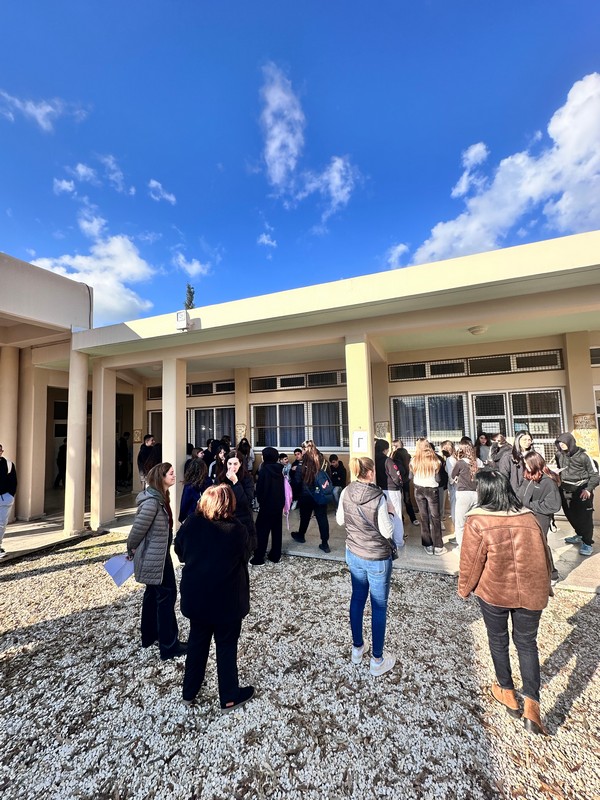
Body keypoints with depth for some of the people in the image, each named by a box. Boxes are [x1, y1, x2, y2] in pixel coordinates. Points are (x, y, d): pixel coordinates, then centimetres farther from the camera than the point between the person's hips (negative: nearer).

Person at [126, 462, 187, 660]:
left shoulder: (160, 497, 5)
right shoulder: (152, 501, -27)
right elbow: (139, 527, -22)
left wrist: (134, 550, 18)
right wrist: (132, 549, -4)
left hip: (157, 555, 10)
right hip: (155, 558, -10)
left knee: (153, 594, 22)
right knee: (166, 596, 1)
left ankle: (149, 636, 40)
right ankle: (169, 646, 14)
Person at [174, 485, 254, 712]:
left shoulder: (191, 524, -14)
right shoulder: (237, 530, -23)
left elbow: (180, 552, 3)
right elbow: (245, 557, -6)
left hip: (196, 596, 4)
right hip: (227, 599, -3)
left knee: (196, 643, 24)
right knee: (227, 646, 16)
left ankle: (189, 693, 41)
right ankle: (229, 697, 33)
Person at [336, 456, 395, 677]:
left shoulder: (346, 492, -9)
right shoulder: (378, 498, -25)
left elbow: (340, 520, 3)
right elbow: (388, 532, -18)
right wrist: (388, 513, -3)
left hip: (353, 554, 5)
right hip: (377, 558, -5)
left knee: (357, 598, 22)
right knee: (379, 607, 12)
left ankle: (357, 648, 40)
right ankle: (377, 660, 28)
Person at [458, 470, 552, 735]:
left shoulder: (477, 521, -21)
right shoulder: (529, 517, -9)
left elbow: (471, 562, -13)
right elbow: (544, 556, 3)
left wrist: (464, 588, 5)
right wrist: (543, 586, 21)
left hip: (493, 593, -2)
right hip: (530, 593, 3)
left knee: (498, 640, 22)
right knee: (527, 644, 20)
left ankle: (508, 693, 39)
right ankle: (532, 706, 15)